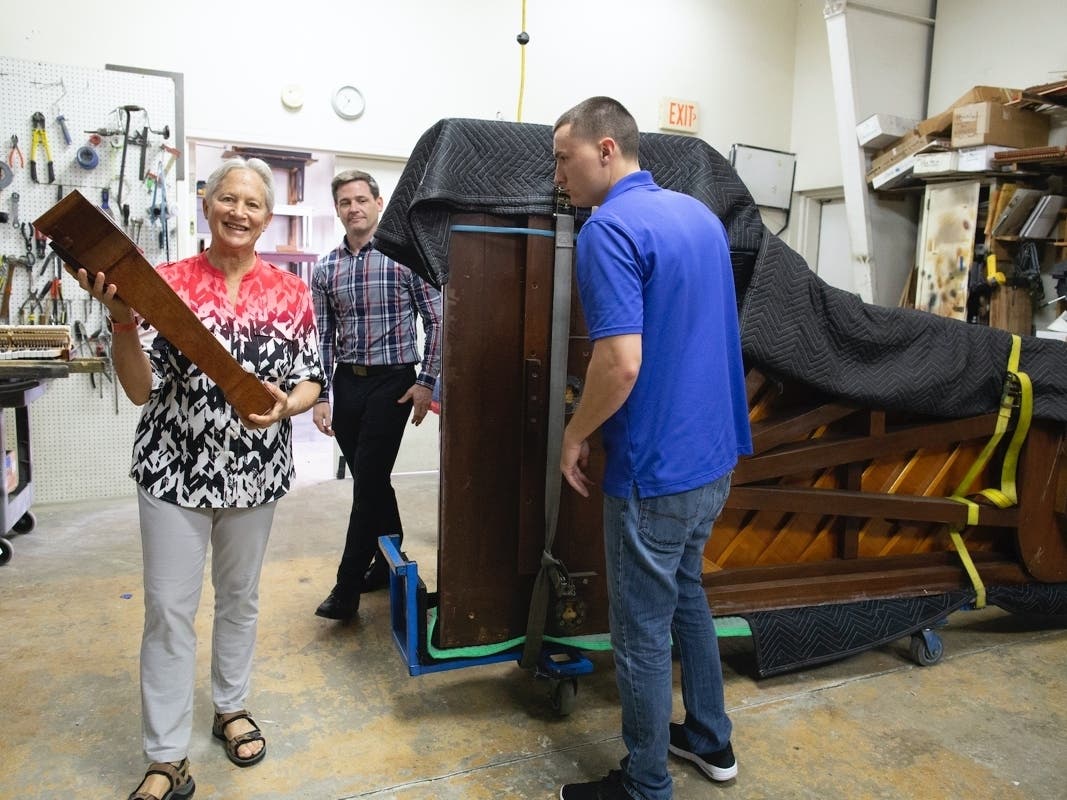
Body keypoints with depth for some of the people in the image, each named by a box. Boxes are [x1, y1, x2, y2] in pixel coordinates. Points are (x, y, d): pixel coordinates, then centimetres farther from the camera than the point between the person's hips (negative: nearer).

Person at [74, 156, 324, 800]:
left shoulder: (290, 291, -1)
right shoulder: (168, 282, -5)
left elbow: (311, 382, -1)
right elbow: (142, 390, -9)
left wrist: (284, 405, -22)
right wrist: (123, 321, -25)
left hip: (255, 471, 2)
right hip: (175, 469, -1)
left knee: (240, 597, 17)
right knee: (170, 609, 3)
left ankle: (231, 708, 39)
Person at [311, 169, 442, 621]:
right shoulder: (325, 269, 8)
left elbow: (436, 320, -5)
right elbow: (323, 337, 9)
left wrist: (427, 382, -10)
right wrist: (320, 396, 4)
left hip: (392, 381, -5)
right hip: (346, 382, 5)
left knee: (368, 481, -4)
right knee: (371, 480, 14)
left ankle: (348, 587, 6)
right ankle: (389, 561, 32)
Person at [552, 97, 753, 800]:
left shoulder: (610, 228, -18)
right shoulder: (701, 215, 10)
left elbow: (622, 361, -27)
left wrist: (575, 434, -10)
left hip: (655, 467, -9)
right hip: (715, 453, 9)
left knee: (643, 630, 8)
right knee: (686, 592, 26)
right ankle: (710, 740, 42)